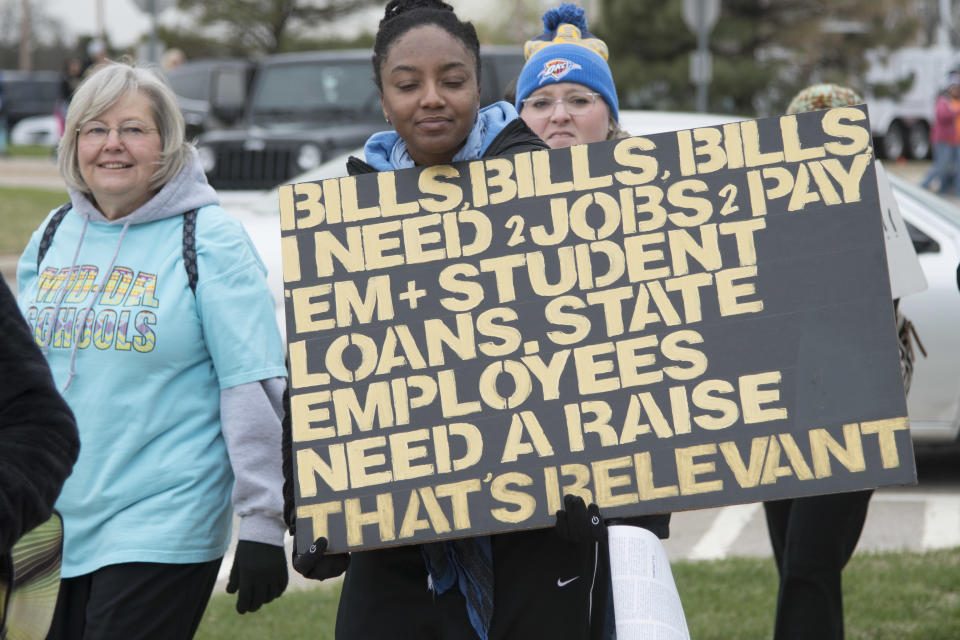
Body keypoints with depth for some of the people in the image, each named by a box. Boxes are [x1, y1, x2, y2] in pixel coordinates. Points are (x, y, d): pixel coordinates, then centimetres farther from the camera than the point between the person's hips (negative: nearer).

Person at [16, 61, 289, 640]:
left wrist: (262, 526, -14)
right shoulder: (52, 237, 10)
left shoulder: (208, 239, -6)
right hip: (53, 526, 6)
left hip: (165, 533, -5)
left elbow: (254, 388, -10)